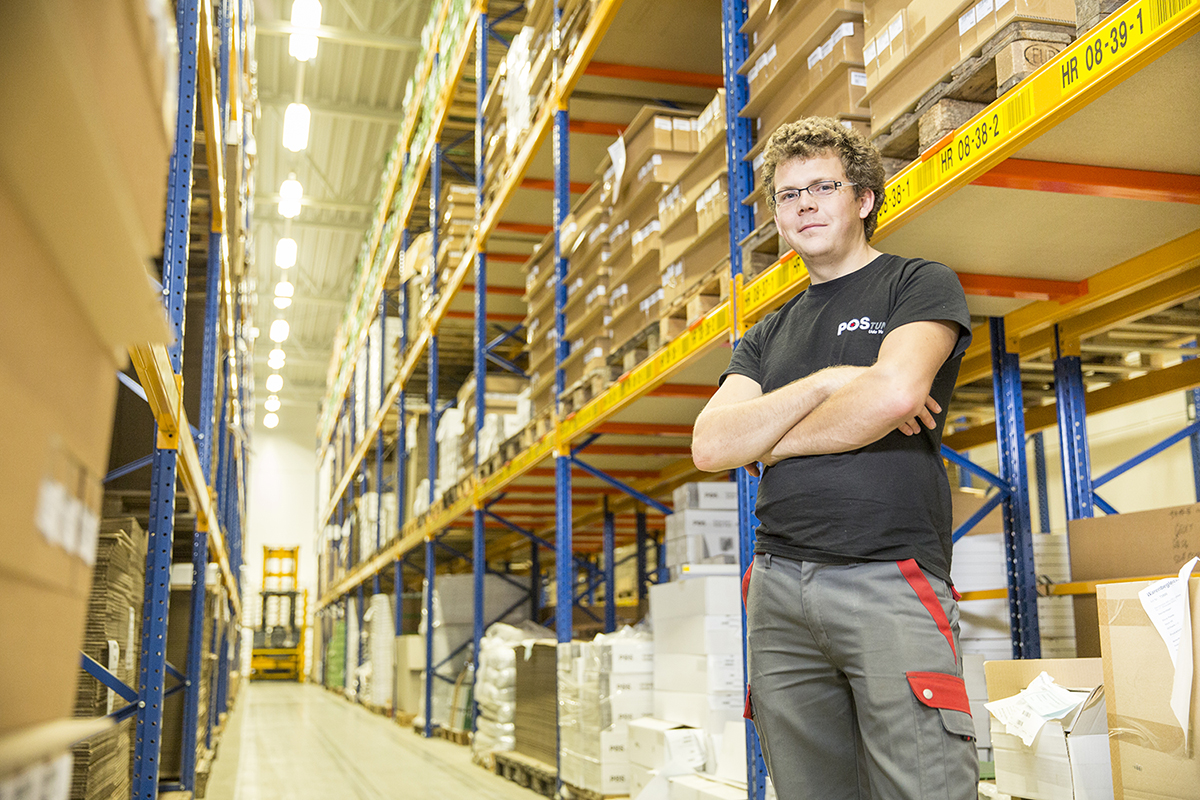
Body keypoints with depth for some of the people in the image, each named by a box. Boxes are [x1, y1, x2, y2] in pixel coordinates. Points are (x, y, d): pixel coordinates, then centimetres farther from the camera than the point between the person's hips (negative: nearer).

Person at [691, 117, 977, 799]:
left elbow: (895, 392, -14)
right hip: (779, 587, 5)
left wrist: (771, 442, 0)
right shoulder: (768, 336, 21)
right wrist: (825, 383, -7)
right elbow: (712, 445, 6)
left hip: (890, 578, -5)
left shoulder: (921, 284, 6)